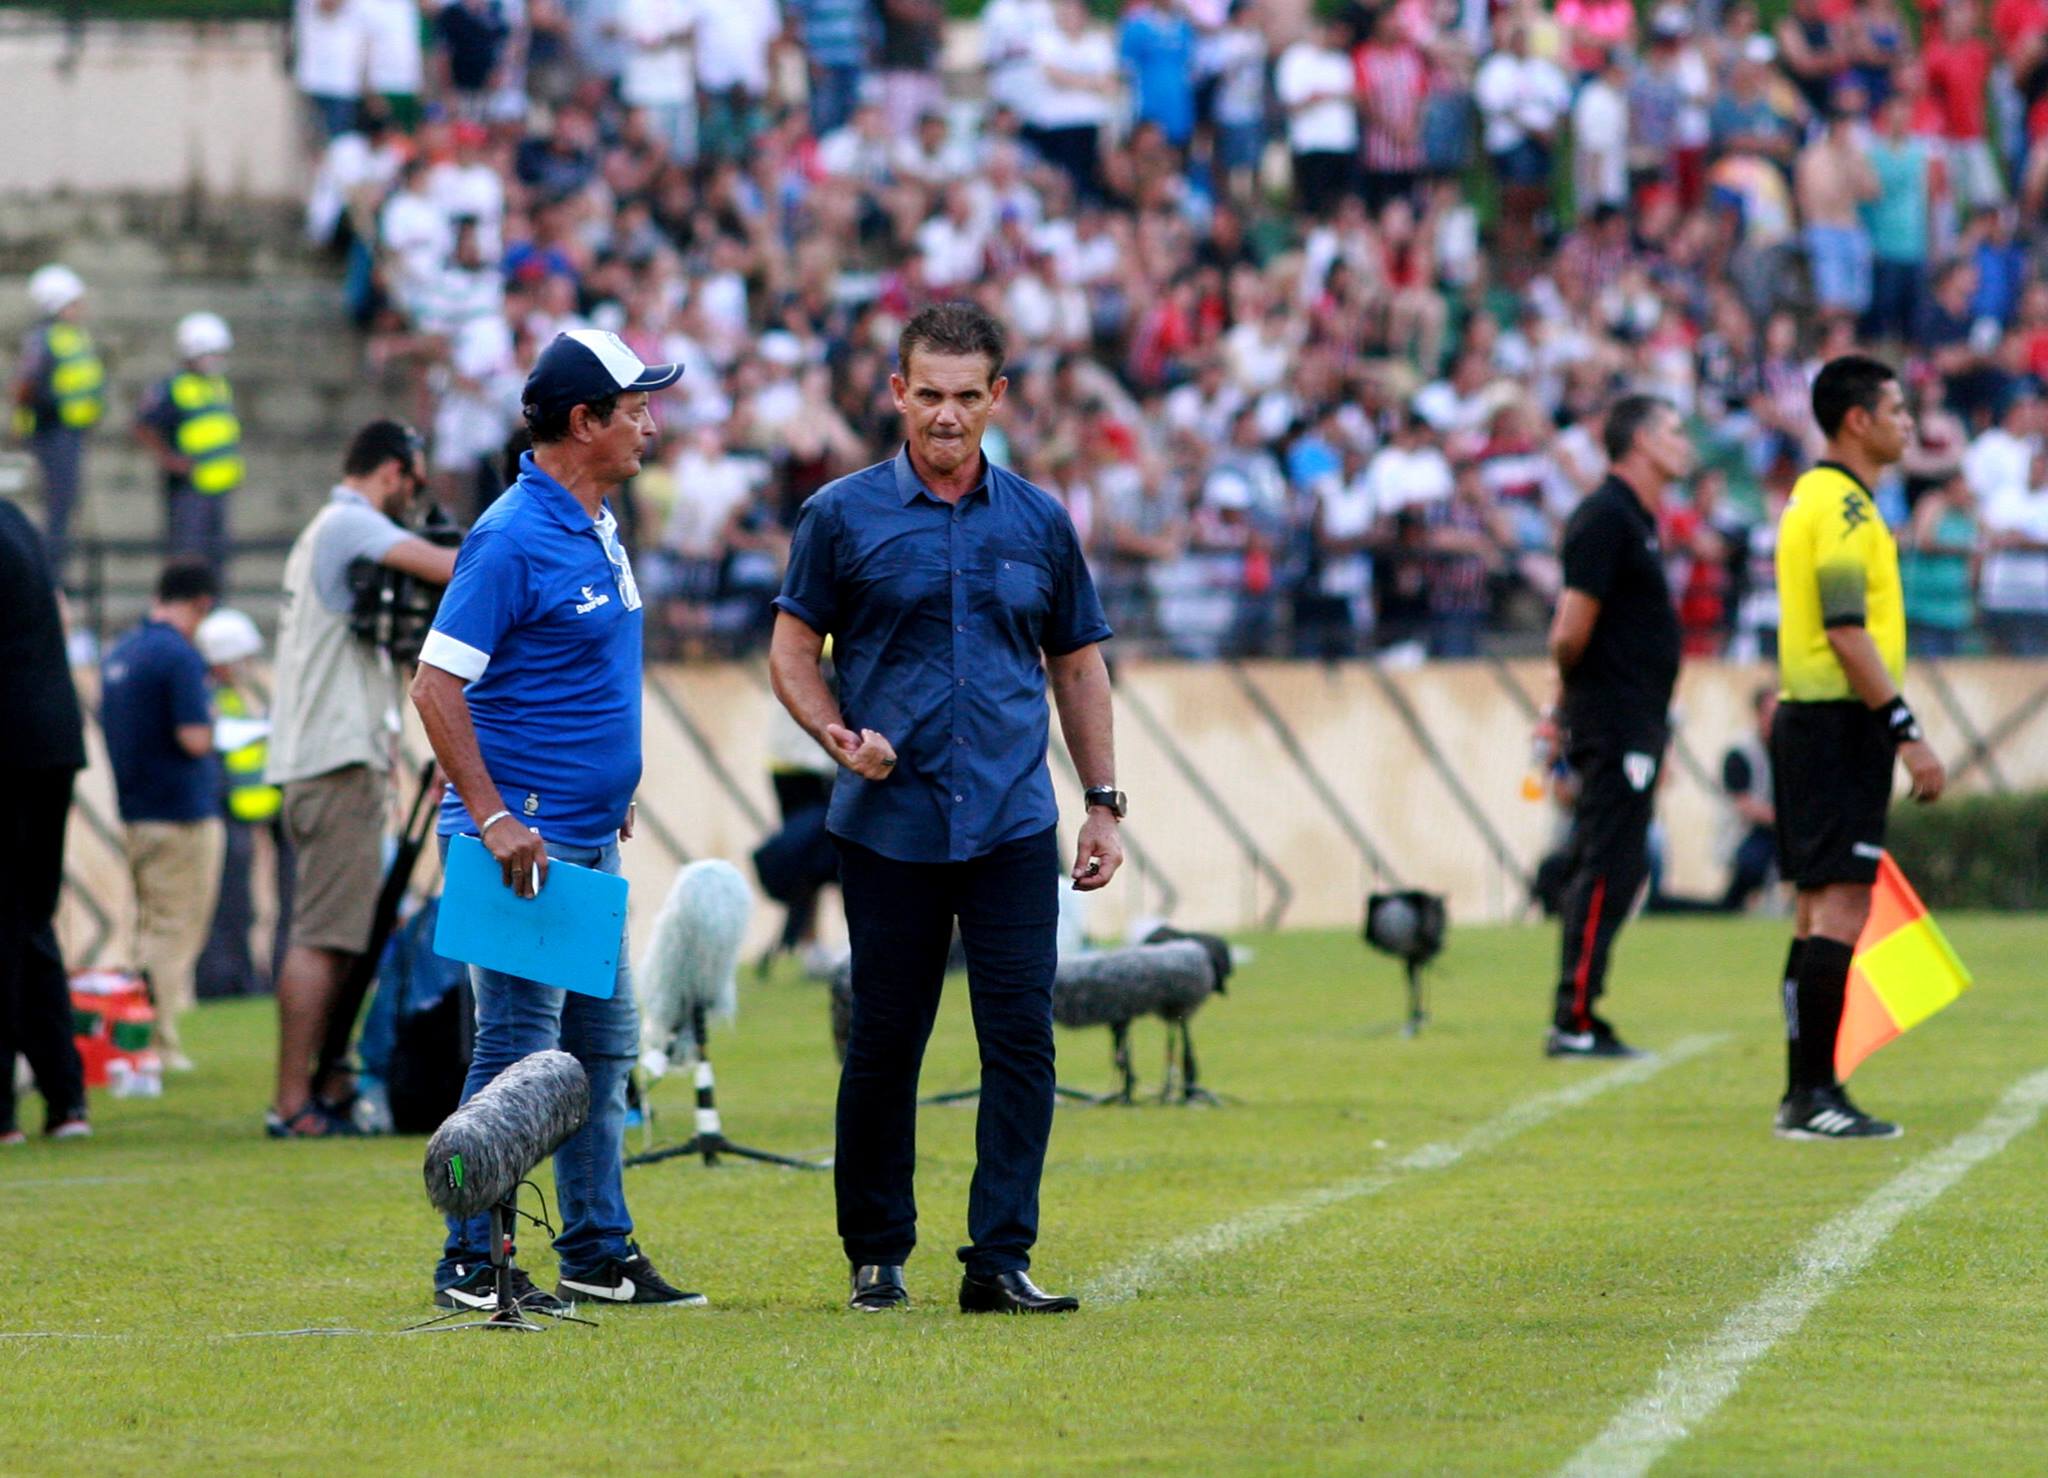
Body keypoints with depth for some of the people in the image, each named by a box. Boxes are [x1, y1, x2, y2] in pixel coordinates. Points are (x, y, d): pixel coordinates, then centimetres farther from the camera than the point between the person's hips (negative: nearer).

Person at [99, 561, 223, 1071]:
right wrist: (209, 720, -2)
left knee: (150, 925, 18)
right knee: (177, 930, -2)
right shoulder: (180, 657, -17)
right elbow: (195, 739, -22)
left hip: (135, 812, 8)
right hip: (183, 810, -8)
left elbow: (106, 730, 18)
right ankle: (159, 1043, -5)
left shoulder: (119, 654, 10)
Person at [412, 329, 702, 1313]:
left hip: (590, 839, 9)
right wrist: (495, 819, -22)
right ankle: (470, 1263, -2)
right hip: (524, 841, -9)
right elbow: (437, 685, -18)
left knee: (602, 1047, 13)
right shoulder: (514, 538, -15)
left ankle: (599, 1252, 21)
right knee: (519, 1051, -7)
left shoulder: (599, 528, 13)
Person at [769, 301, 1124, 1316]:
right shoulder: (844, 517, 2)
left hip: (1014, 826, 1)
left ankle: (1001, 1261, -5)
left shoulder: (1038, 524, 10)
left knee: (1021, 1038, -7)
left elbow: (1077, 664, 17)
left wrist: (1103, 802, 11)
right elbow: (792, 651, 5)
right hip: (889, 829, -1)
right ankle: (876, 1256, 18)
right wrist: (840, 737, -13)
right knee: (883, 1044, 5)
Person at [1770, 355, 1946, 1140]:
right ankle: (1814, 1096, -13)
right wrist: (1908, 733, -21)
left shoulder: (1816, 497, 18)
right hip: (1840, 723, -10)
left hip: (1808, 722, 10)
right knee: (1841, 907, -11)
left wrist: (1894, 728, 24)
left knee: (1819, 911, 11)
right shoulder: (1843, 505, -14)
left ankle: (1805, 1095, 13)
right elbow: (1846, 631, -21)